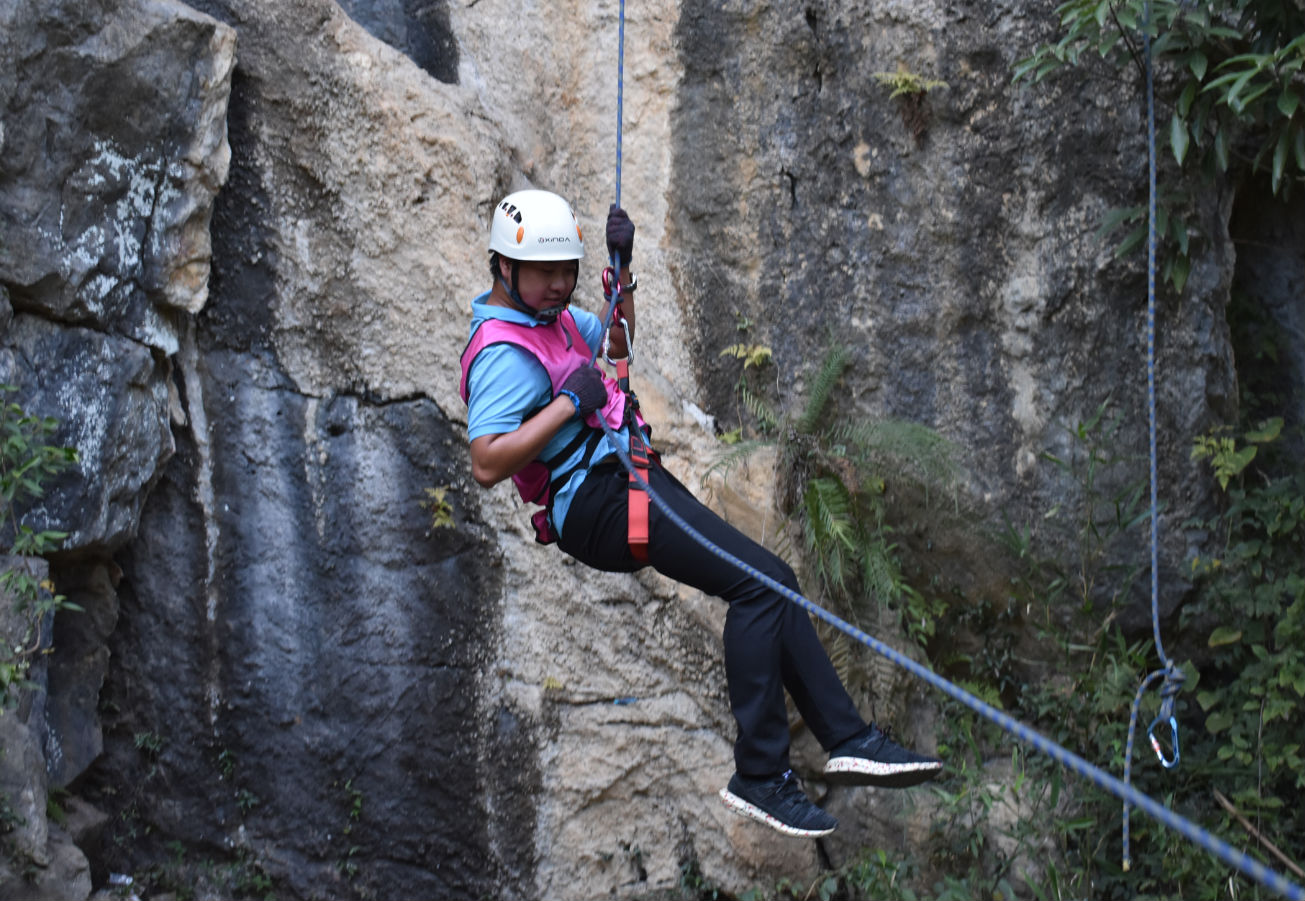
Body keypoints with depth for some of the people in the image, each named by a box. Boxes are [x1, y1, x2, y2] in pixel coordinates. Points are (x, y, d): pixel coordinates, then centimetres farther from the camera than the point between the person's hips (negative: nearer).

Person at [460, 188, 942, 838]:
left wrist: (622, 270, 22)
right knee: (758, 579, -20)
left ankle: (845, 736, 1)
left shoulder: (548, 314, 18)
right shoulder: (503, 350, -13)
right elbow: (486, 464, -24)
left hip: (629, 476, 11)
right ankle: (758, 777, -18)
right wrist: (569, 401, -20)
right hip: (600, 498, -11)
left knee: (771, 582, 1)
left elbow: (616, 342, 37)